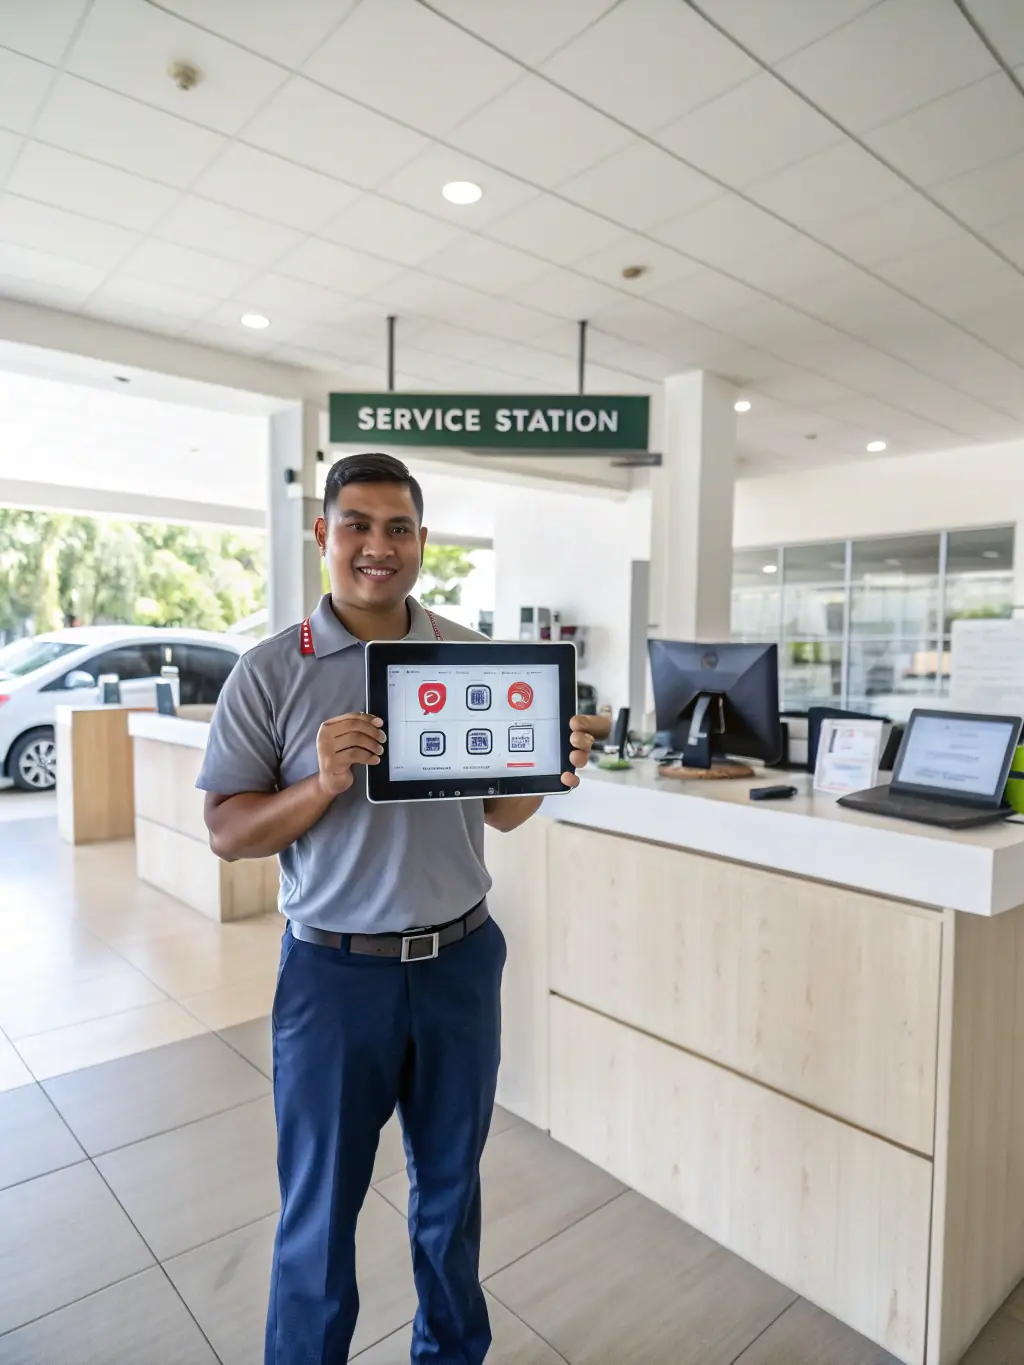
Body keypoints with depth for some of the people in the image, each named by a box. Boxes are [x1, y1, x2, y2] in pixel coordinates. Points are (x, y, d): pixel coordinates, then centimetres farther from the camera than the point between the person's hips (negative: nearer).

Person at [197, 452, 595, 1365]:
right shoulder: (271, 673, -7)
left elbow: (498, 812, 6)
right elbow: (227, 833, -8)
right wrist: (324, 784, -24)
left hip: (461, 960, 3)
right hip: (336, 972, -2)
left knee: (452, 1187, 22)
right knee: (320, 1207, 16)